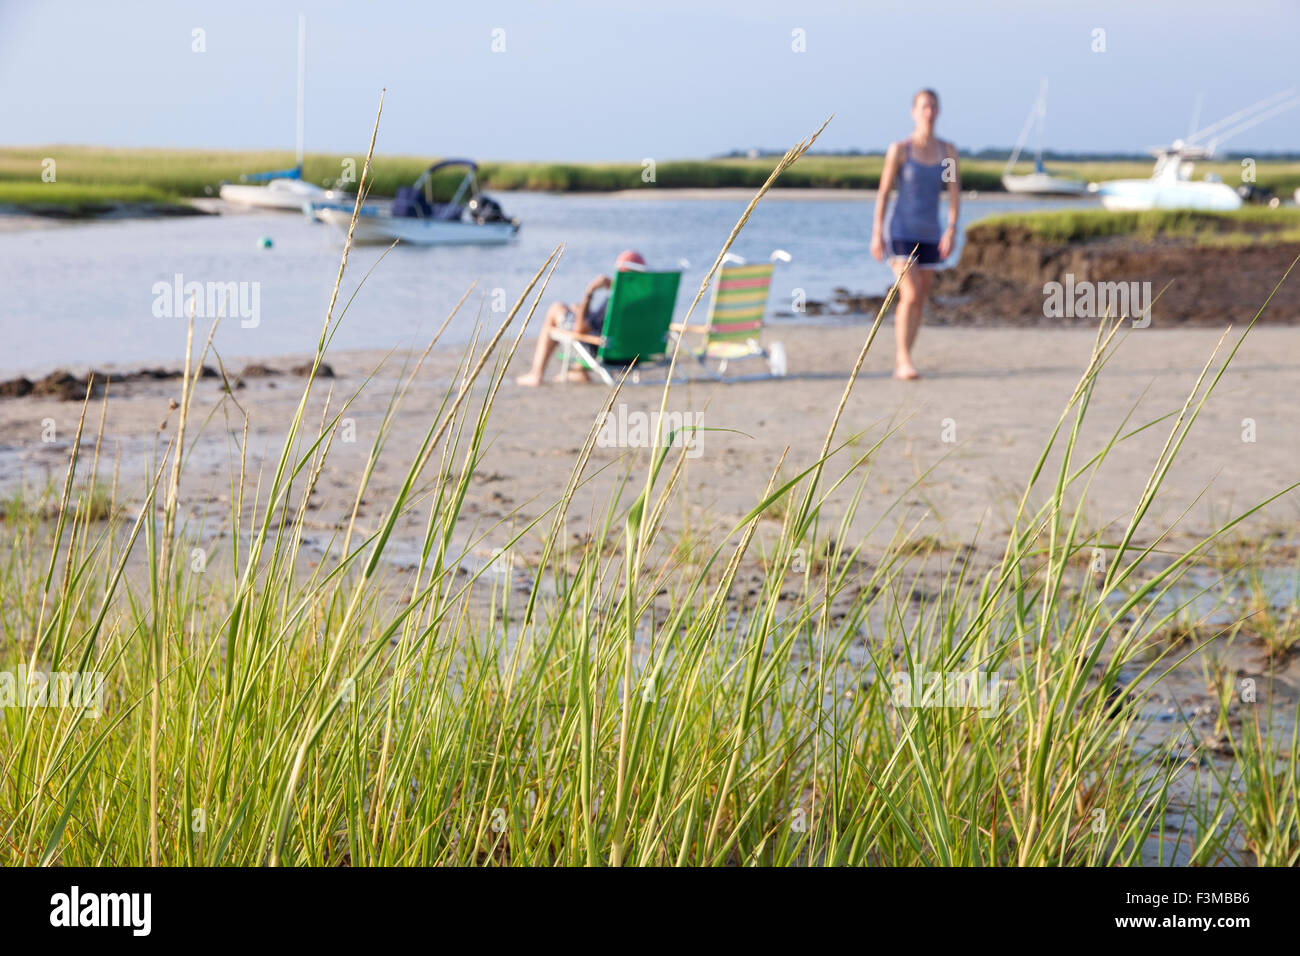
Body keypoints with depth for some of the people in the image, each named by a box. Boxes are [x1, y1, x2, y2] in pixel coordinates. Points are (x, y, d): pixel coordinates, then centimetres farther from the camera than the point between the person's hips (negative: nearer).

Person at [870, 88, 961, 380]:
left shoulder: (947, 151, 5)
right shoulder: (899, 149, -5)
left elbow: (954, 193, 1)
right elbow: (883, 192, -3)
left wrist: (952, 229, -11)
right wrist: (877, 233, -5)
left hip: (930, 235, 4)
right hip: (901, 232, -4)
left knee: (919, 301, 7)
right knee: (910, 296, -17)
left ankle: (900, 362, 16)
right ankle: (904, 361, -15)